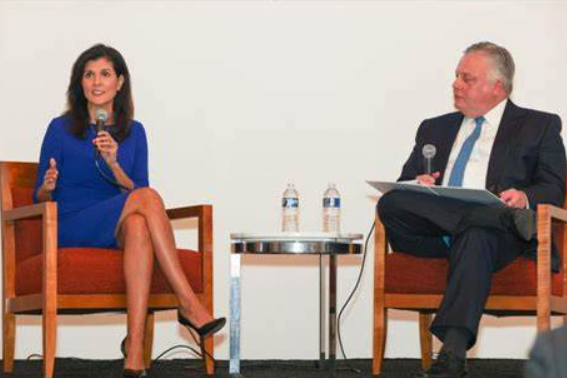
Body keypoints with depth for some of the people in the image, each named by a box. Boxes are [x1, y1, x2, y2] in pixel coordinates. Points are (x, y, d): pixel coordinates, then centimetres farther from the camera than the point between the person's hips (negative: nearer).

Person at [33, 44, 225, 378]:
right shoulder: (61, 129, 3)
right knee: (147, 197, -31)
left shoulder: (134, 132, 12)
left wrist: (113, 163, -13)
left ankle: (135, 348, -45)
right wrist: (48, 187, -18)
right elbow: (40, 200, 5)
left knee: (138, 225, -37)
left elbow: (132, 191, 4)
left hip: (116, 231, 3)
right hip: (71, 229, -3)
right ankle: (188, 304, -34)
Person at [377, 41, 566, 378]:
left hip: (494, 234, -4)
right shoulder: (435, 129, 30)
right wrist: (417, 185, -3)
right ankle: (507, 217, -33)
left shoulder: (539, 126, 18)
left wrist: (526, 197, -18)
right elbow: (406, 181, 23)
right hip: (433, 232, 4)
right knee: (390, 203, -28)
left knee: (475, 238, -41)